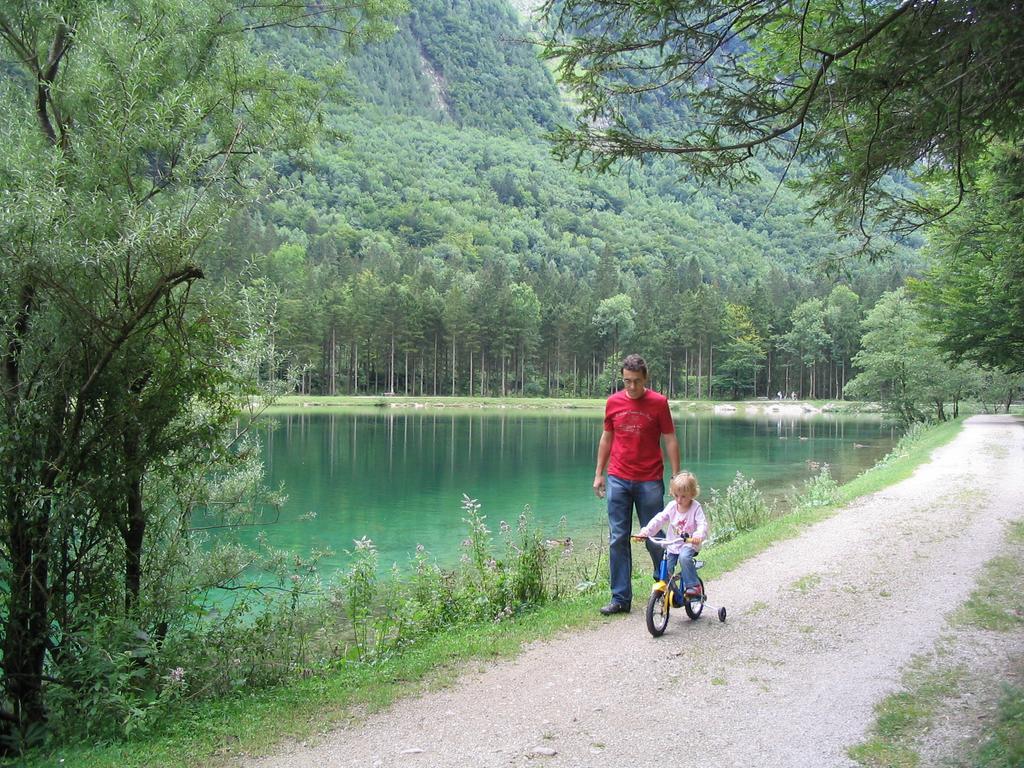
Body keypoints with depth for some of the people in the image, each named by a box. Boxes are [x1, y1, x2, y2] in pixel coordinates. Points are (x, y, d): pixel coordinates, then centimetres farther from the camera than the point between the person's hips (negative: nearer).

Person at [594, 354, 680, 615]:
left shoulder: (658, 402, -3)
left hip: (650, 481, -2)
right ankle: (620, 598, 9)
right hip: (618, 480, 3)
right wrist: (599, 474, 13)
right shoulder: (613, 402, 5)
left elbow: (670, 440, 0)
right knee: (618, 539, 2)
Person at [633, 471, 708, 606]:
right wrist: (645, 531, -19)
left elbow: (702, 524, -21)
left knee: (684, 557, -35)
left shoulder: (696, 507, -9)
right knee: (665, 570, -7)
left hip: (689, 544, -4)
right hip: (672, 545, 5)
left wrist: (699, 535, -43)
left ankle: (694, 585, -20)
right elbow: (659, 520, -4)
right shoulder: (671, 506, 1)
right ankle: (677, 598, 12)